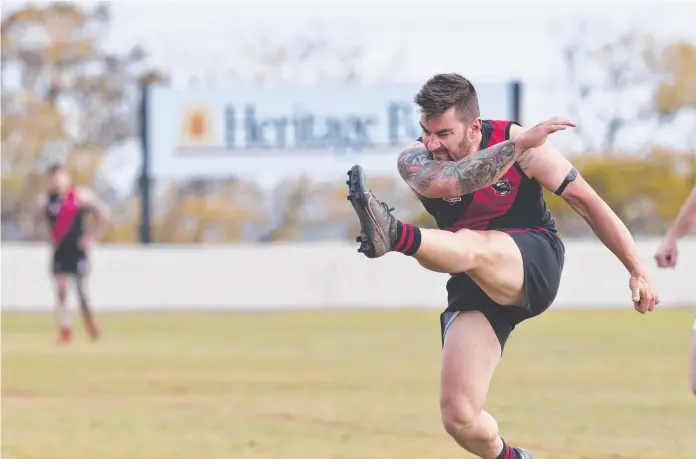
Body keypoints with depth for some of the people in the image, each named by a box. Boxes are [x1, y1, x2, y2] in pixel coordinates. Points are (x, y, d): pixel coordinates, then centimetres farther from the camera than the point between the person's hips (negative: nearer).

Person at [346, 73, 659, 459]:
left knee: (472, 248, -39)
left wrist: (637, 271, 1)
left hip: (535, 266, -4)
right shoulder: (415, 161, -7)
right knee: (458, 419, -8)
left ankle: (395, 235, -70)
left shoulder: (516, 140, -9)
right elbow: (449, 182, -32)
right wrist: (520, 144, -38)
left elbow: (587, 203, 0)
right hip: (475, 286, 4)